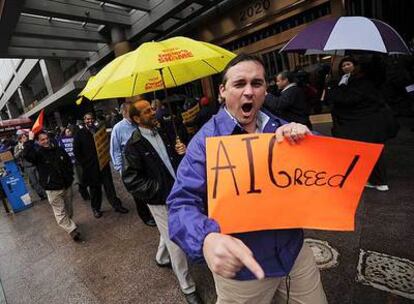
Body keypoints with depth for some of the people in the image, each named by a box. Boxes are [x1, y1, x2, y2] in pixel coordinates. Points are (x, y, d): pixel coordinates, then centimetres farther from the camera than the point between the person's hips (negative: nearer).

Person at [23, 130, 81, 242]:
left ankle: (68, 223, 42)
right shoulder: (38, 153, -10)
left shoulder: (59, 150, 1)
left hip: (67, 185, 4)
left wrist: (70, 177, 7)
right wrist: (30, 140, -30)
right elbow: (26, 155, -34)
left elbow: (69, 163, 12)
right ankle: (73, 230, 6)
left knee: (69, 208, 20)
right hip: (53, 189, -4)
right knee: (60, 212, -1)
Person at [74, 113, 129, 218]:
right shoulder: (80, 134, -2)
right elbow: (76, 151, -2)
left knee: (109, 185, 4)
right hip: (90, 166, -2)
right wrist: (84, 163, -5)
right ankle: (96, 208, 25)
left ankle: (116, 205, 14)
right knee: (94, 188, 9)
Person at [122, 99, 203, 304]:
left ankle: (161, 258, 57)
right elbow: (131, 181, -15)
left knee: (170, 234, 27)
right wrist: (162, 191, -19)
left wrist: (182, 152, -9)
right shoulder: (134, 146, -13)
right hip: (160, 201, -6)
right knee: (176, 243, 5)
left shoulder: (164, 133, 4)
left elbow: (176, 160, 15)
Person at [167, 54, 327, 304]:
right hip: (241, 264, -4)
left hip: (294, 250, 5)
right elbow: (182, 203, -25)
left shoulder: (280, 128, -2)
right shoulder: (207, 140, -18)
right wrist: (208, 239, -46)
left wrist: (307, 137, -22)